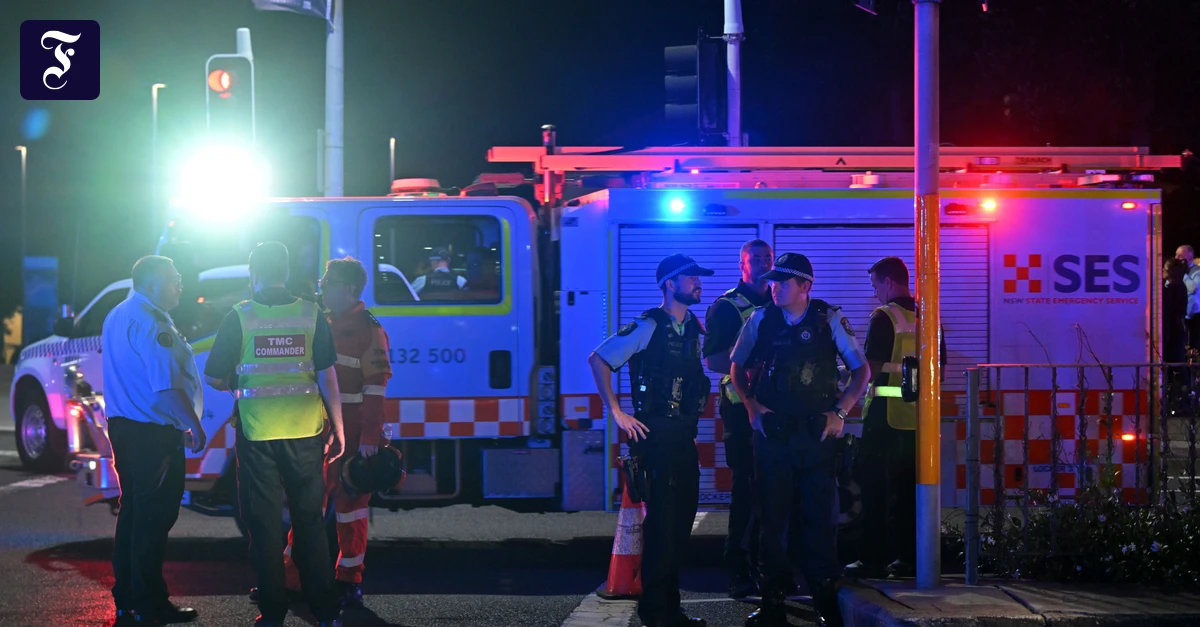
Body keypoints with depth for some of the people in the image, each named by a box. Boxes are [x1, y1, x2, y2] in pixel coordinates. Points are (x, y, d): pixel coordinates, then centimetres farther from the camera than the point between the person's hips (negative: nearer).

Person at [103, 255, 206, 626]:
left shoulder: (117, 317, 13)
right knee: (153, 519, -3)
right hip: (154, 434, -10)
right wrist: (195, 427, -14)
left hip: (123, 426, 10)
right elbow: (168, 389, -24)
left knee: (132, 512, 16)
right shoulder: (152, 326, -19)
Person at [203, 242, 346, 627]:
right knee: (310, 522, 10)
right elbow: (327, 377, -1)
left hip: (257, 433, -2)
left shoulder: (239, 318, -4)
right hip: (304, 432, 2)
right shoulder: (311, 315, 0)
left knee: (264, 523, 7)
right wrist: (338, 429, 7)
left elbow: (214, 377, 1)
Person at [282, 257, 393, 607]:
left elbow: (375, 387, -15)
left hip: (352, 439, -7)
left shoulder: (368, 329, -9)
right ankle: (291, 576, 16)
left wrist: (370, 438, -20)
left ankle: (349, 582, 9)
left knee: (350, 506, 1)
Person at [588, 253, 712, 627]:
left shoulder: (694, 329, 12)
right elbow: (598, 360, -11)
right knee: (661, 520, -7)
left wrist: (692, 422, 14)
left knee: (682, 518, 10)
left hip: (684, 436, 7)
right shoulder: (649, 326, -10)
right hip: (656, 436, -7)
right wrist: (616, 413, -13)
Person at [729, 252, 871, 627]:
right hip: (772, 430, 1)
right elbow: (736, 367, 16)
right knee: (773, 515, 4)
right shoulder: (760, 321, 4)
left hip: (817, 431, -1)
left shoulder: (830, 320, 0)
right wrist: (752, 406, 2)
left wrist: (840, 411, -5)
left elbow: (862, 370, 4)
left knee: (820, 514, 0)